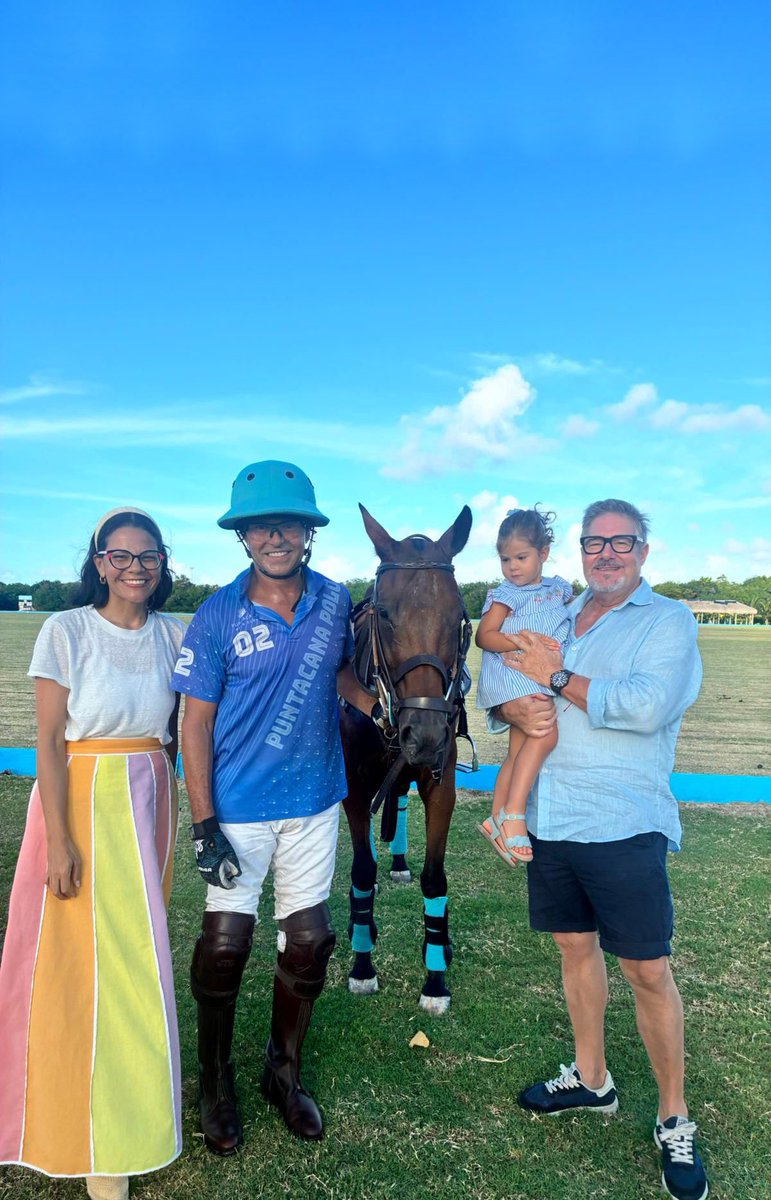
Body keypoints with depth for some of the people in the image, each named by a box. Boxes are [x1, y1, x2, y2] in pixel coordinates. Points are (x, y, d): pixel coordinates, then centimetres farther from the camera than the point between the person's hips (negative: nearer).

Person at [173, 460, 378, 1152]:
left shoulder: (335, 601, -3)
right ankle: (215, 1082, 34)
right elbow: (197, 722, -9)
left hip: (315, 803, 3)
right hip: (238, 810, -3)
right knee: (225, 945, 7)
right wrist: (204, 824, -13)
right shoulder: (218, 617, -12)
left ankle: (285, 1073, 38)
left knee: (309, 942, 12)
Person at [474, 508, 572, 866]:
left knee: (518, 753, 12)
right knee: (544, 732, -29)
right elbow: (484, 636, -8)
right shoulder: (506, 596, -2)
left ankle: (497, 820, 24)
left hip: (544, 680, 7)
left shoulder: (559, 589, 14)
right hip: (510, 678, -7)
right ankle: (512, 815, -26)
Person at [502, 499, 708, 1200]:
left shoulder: (669, 621, -6)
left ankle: (675, 1121, 25)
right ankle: (591, 1080, 40)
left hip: (624, 827, -5)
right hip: (549, 822, 6)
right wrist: (517, 710, -10)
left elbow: (648, 706, -23)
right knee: (575, 946, 19)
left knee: (648, 972, 3)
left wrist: (557, 677, -16)